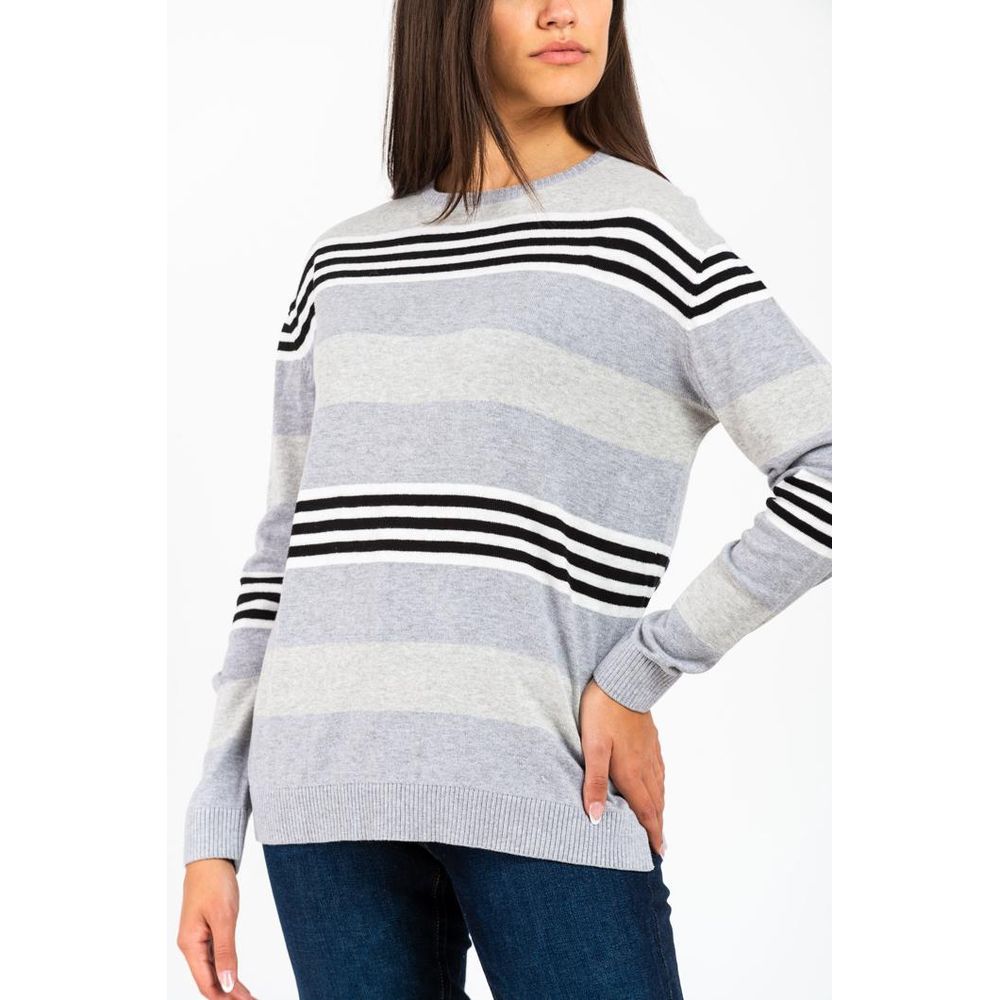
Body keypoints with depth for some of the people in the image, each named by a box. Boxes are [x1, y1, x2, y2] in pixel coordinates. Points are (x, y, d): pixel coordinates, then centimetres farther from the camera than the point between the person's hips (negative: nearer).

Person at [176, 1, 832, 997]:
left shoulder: (648, 232, 1)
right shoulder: (343, 264, 14)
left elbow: (842, 479, -8)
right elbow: (285, 559, 16)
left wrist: (636, 675, -9)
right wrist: (213, 833, 11)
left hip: (549, 789, -3)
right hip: (334, 784, 4)